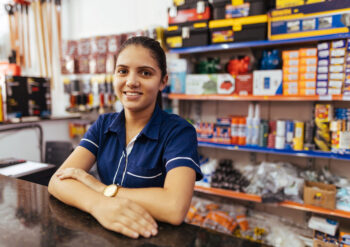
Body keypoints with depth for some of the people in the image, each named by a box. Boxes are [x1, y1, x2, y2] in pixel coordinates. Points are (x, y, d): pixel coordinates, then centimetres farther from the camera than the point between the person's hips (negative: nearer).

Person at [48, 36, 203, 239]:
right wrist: (98, 203, -28)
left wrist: (101, 188, -15)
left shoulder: (179, 131, -12)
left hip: (158, 236, -3)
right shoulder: (103, 125, 1)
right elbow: (58, 181, -8)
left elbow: (175, 208, -25)